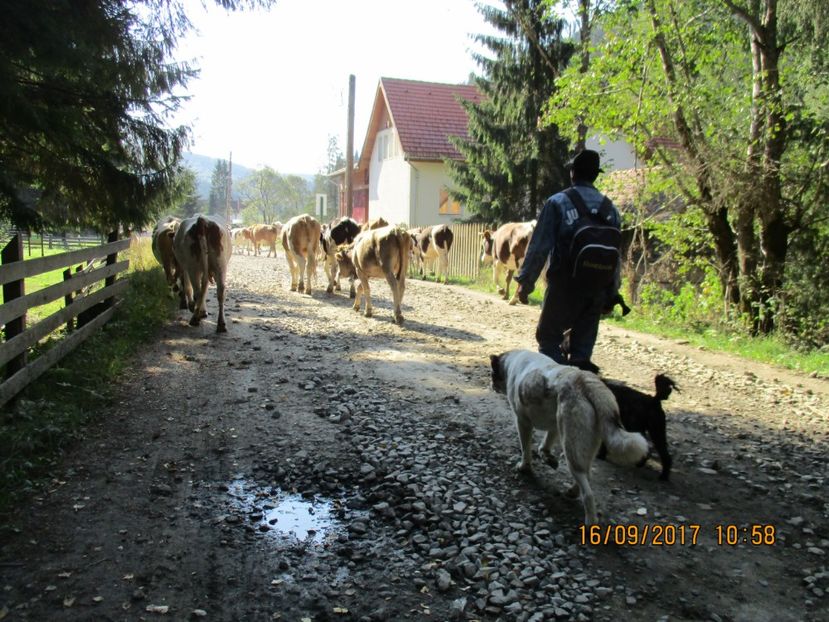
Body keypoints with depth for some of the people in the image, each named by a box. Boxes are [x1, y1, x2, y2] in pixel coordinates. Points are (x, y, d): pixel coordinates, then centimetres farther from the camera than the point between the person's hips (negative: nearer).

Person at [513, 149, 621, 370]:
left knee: (548, 338, 7)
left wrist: (525, 281, -3)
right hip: (597, 288, 4)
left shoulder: (557, 203, -6)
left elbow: (539, 246, -10)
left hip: (565, 285, -4)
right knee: (582, 346, 12)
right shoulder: (610, 208, 8)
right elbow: (616, 255, 11)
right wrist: (611, 294, 18)